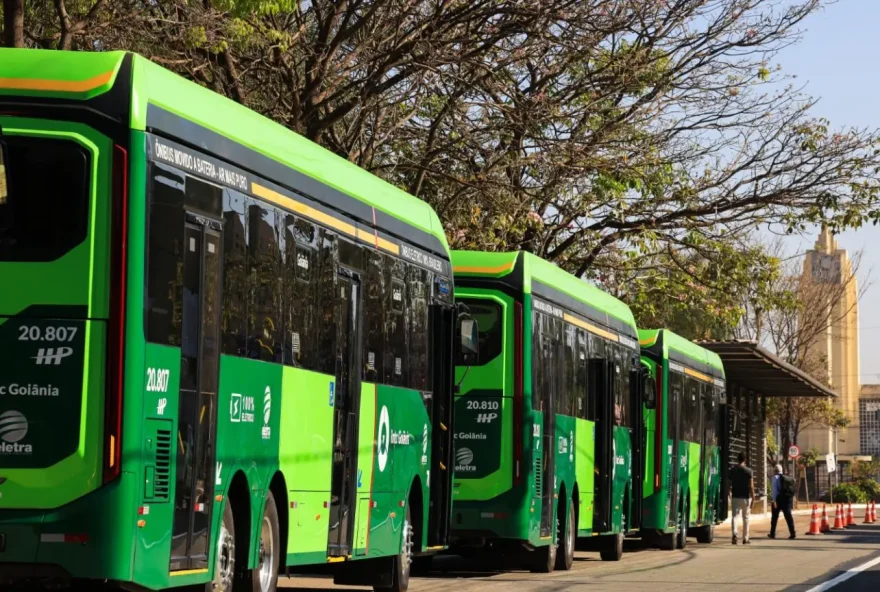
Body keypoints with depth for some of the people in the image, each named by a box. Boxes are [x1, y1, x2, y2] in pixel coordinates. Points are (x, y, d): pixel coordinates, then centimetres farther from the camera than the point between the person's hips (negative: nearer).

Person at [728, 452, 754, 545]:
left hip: (735, 497, 1)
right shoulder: (749, 471, -6)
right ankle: (745, 539, 15)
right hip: (746, 497, -1)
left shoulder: (732, 471, 2)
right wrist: (753, 499, -5)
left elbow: (729, 485, 5)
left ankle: (734, 534, -25)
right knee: (745, 518, 10)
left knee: (734, 516, 1)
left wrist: (729, 495, 19)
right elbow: (751, 486, -10)